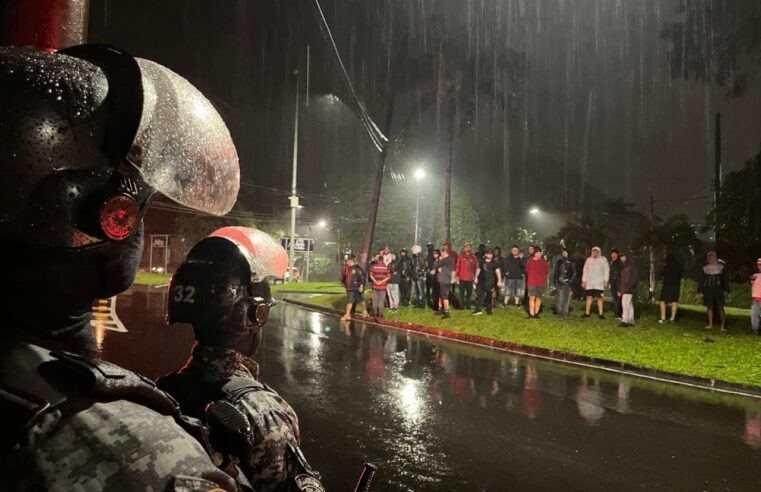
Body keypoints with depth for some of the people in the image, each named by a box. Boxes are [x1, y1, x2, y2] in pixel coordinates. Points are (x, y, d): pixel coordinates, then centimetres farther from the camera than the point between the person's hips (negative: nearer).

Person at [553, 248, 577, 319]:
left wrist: (571, 281, -6)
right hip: (559, 283, 3)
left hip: (567, 283, -3)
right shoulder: (558, 262, 14)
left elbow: (574, 273, 3)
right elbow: (555, 272, 19)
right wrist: (555, 280, 9)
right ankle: (559, 313, 8)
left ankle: (565, 313, -1)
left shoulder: (571, 262, 4)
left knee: (566, 298, -4)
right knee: (559, 298, 1)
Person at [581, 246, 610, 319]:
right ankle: (587, 312, 12)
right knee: (589, 297, 6)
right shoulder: (588, 259, 9)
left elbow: (606, 270, 0)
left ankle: (600, 313, 0)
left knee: (599, 297, -3)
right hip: (589, 283, 3)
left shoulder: (603, 260, 1)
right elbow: (585, 271, 11)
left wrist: (606, 281, -7)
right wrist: (583, 281, 7)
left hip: (599, 283, -3)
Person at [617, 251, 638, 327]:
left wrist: (626, 288, -18)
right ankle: (631, 321, 13)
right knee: (629, 305, 10)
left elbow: (633, 279, -12)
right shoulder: (623, 267, 18)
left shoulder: (632, 266, -6)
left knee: (625, 304, -14)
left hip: (629, 289, -8)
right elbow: (620, 279, 19)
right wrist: (619, 290, 13)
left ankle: (625, 321, -17)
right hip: (623, 289, 8)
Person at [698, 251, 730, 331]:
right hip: (708, 290, 2)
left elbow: (725, 279, 7)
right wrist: (700, 290, 3)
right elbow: (701, 280, 10)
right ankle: (710, 325, 9)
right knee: (709, 307, 3)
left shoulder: (721, 267, 5)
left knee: (720, 307, -3)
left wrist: (726, 289, 1)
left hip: (718, 290, -2)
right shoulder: (704, 268, 9)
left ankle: (723, 325, 2)